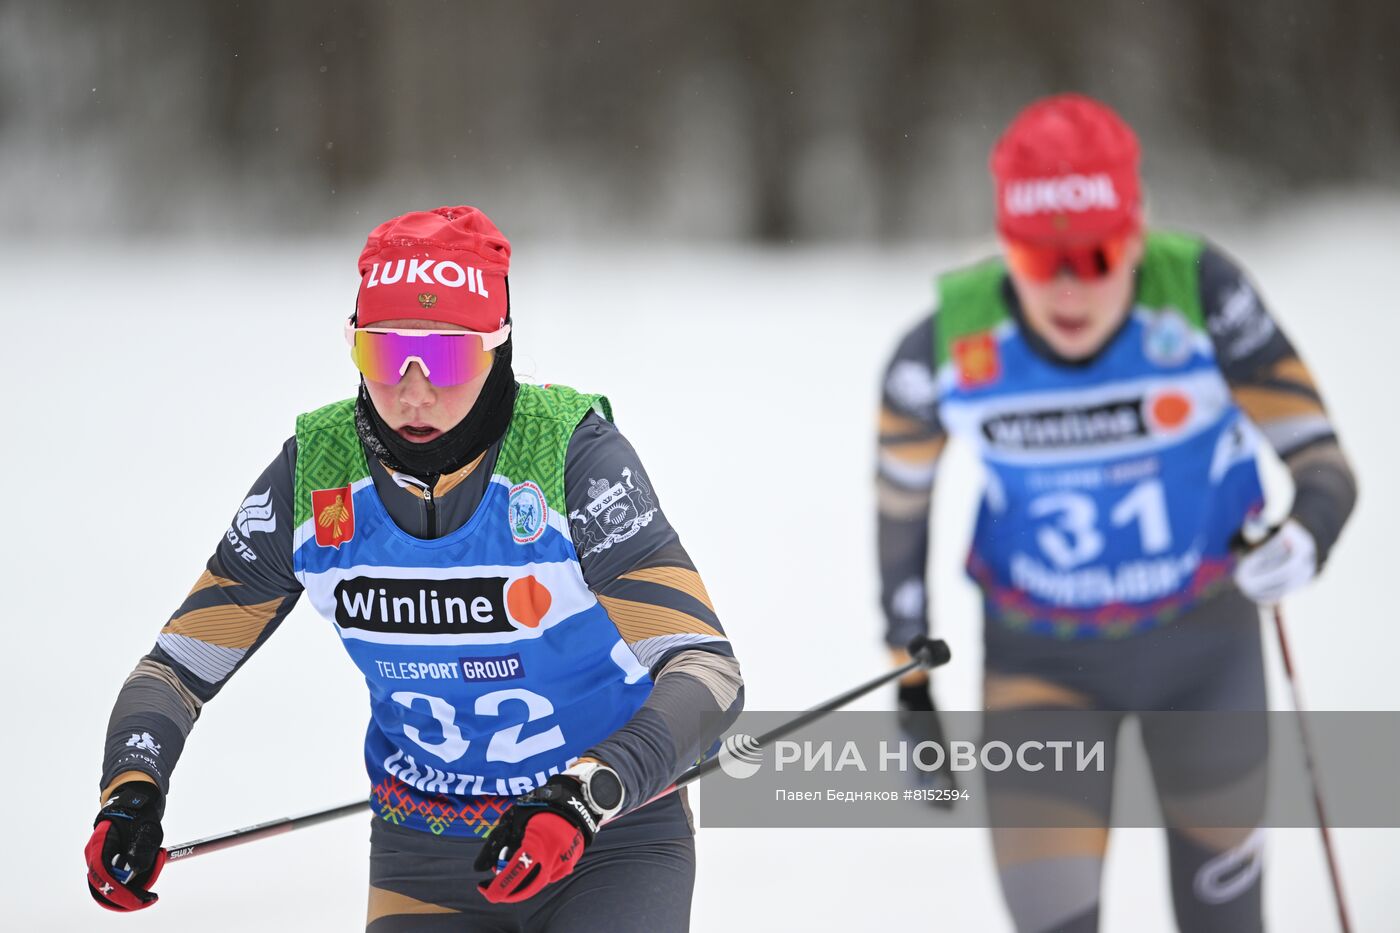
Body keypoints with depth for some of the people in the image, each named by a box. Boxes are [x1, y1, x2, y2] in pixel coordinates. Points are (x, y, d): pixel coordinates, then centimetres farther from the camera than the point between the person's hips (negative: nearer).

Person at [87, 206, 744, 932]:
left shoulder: (570, 457, -20)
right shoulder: (315, 476, -10)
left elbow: (707, 670, -26)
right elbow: (179, 662, -2)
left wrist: (582, 798, -42)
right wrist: (132, 791, -22)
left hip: (607, 840, -3)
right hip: (421, 856, 3)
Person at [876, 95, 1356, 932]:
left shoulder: (1199, 294, -26)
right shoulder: (950, 345, -22)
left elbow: (1324, 463, -23)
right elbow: (902, 494, -2)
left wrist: (1307, 537, -47)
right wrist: (911, 683, 3)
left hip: (1206, 637, 1)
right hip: (1041, 658, 0)